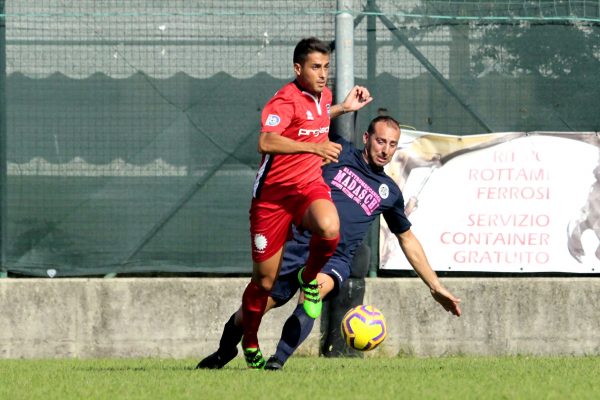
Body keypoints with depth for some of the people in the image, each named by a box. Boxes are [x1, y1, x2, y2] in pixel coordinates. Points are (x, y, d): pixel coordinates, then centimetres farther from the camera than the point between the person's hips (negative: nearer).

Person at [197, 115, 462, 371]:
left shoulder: (389, 193, 13)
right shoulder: (339, 153, 6)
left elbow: (408, 239, 25)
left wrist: (436, 287, 25)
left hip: (335, 261, 0)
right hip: (299, 246, 0)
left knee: (316, 287, -36)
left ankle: (278, 361, -37)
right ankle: (225, 351, 30)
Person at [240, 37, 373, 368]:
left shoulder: (323, 95, 9)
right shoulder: (286, 100, -15)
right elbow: (265, 142, -31)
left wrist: (343, 108, 23)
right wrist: (314, 147, -33)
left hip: (309, 186, 4)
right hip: (274, 191, -4)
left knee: (329, 228, -33)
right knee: (264, 279, 2)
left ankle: (310, 279, -1)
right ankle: (249, 344, 27)